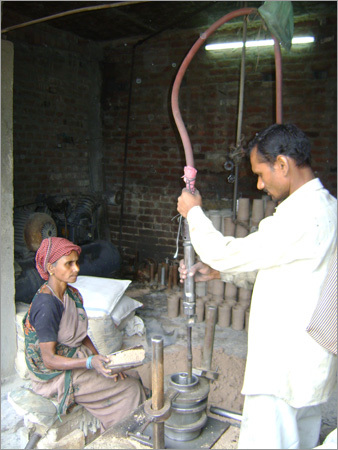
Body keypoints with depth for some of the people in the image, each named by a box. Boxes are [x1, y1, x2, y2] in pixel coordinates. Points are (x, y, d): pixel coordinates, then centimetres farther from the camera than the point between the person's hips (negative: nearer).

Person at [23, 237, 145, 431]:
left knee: (132, 375, -3)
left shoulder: (72, 294, 2)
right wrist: (90, 362, -35)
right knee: (129, 387, -10)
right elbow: (49, 360, -24)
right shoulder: (46, 305, -26)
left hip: (75, 358, 8)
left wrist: (100, 359, -7)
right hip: (56, 375, -8)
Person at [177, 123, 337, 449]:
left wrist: (193, 212, -4)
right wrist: (218, 270, 8)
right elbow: (269, 260, 15)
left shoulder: (301, 217, -26)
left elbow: (226, 253, -19)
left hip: (284, 365, -10)